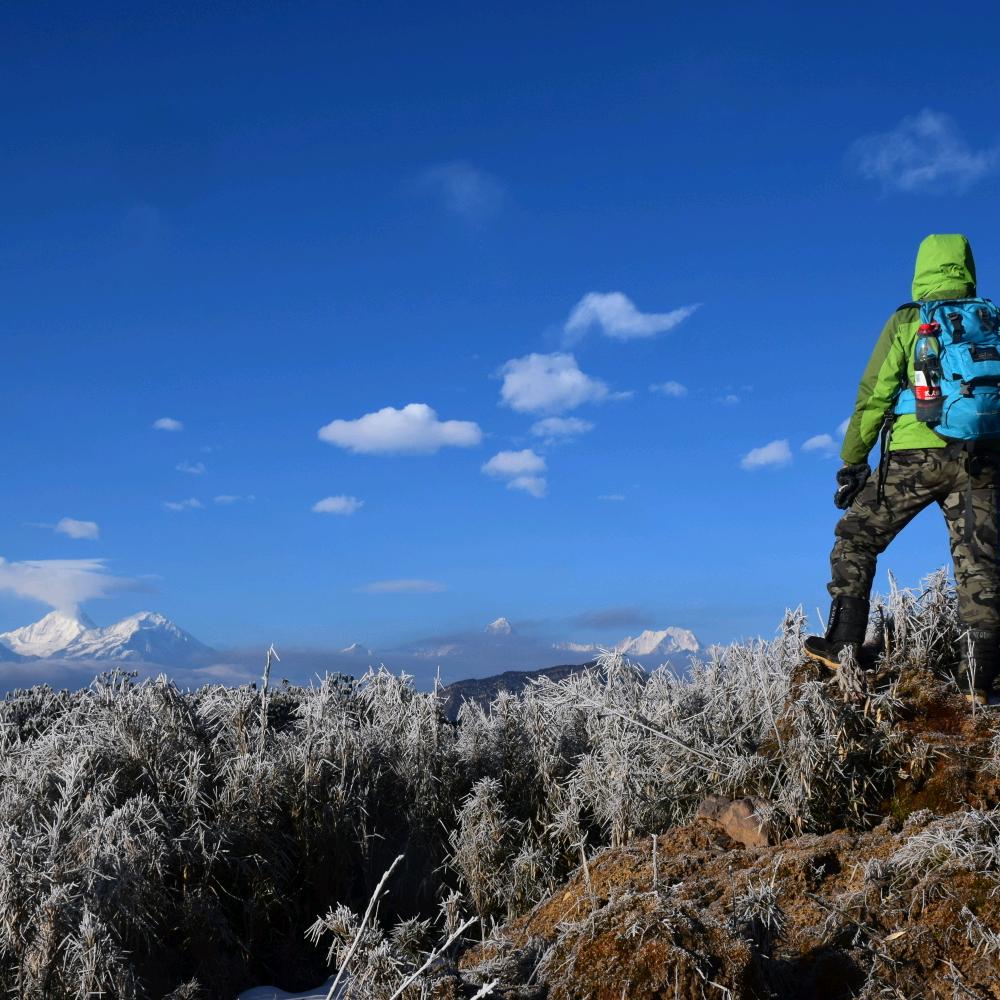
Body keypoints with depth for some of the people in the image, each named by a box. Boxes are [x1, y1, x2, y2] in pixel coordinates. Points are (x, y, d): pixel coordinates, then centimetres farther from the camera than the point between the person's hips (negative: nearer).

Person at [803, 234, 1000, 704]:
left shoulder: (906, 321, 6)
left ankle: (844, 642, 4)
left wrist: (852, 462, 6)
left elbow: (874, 396, 2)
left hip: (916, 452, -2)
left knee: (856, 537, 12)